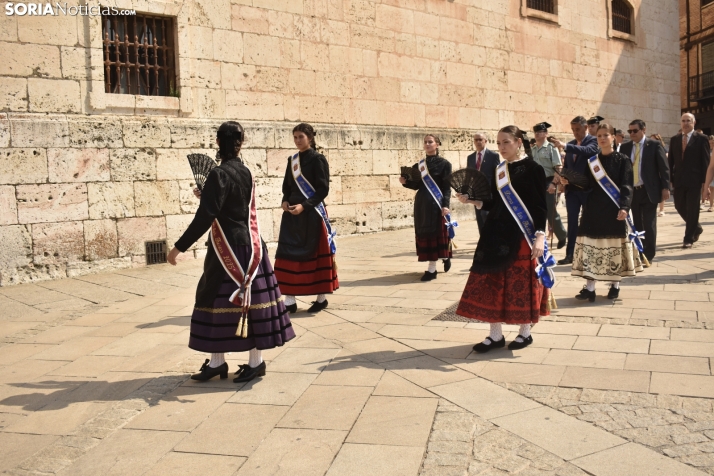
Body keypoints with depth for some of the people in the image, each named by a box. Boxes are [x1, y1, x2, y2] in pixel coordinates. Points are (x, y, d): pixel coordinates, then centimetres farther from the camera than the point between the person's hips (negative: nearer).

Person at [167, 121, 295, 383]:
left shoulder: (219, 174, -15)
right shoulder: (245, 172, 7)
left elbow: (205, 217, -21)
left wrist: (179, 247, -17)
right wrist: (207, 196, 30)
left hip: (229, 249, -7)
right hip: (249, 245, 7)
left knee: (218, 300, 3)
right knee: (249, 300, 10)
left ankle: (218, 362, 13)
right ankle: (256, 361, 17)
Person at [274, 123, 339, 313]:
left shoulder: (318, 159, -6)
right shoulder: (292, 160, 13)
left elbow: (323, 189, -11)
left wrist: (304, 206, -19)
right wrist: (285, 201, -3)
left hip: (312, 214, -6)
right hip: (291, 213, 6)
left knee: (315, 254, 1)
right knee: (288, 254, 0)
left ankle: (321, 298, 13)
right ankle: (290, 300, 4)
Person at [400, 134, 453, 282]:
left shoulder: (444, 164, -3)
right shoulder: (419, 165, 12)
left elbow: (447, 187, -7)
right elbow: (416, 185, 12)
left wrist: (445, 205, -18)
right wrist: (405, 182, -7)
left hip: (436, 203, -5)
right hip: (421, 203, 6)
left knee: (437, 232, -2)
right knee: (424, 233, 7)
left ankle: (432, 268, 6)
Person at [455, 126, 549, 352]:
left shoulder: (533, 169, -6)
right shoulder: (498, 170, 11)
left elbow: (540, 206, -10)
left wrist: (540, 235, -18)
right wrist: (473, 201, 0)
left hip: (521, 234, -6)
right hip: (496, 233, 6)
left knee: (521, 284, 3)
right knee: (492, 283, 5)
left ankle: (525, 332, 20)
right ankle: (496, 335, 15)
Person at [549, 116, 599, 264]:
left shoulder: (593, 141, -6)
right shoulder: (571, 144, 13)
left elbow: (588, 151, -28)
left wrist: (565, 146, -37)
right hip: (572, 188, 5)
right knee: (572, 221, 5)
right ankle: (570, 254, 7)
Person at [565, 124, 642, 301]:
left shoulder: (623, 160, -1)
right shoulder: (592, 161, 10)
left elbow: (626, 186, -9)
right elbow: (588, 185, 8)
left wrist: (624, 207, -22)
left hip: (614, 209, -3)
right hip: (593, 209, 3)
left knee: (614, 245, 3)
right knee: (591, 245, -2)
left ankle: (615, 285, 16)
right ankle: (590, 288, -2)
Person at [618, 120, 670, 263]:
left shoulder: (654, 145, -2)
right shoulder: (625, 147, 8)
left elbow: (664, 167, -4)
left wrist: (665, 188, -9)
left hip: (649, 191, -4)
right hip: (631, 191, 4)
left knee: (649, 224, 0)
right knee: (636, 225, 9)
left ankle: (648, 255, 6)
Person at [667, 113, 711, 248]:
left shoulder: (701, 139, -1)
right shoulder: (674, 139, 10)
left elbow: (706, 161, -3)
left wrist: (705, 181, -8)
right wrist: (670, 179, 4)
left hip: (695, 181, -4)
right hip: (679, 180, 4)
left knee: (692, 210, -1)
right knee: (680, 207, 9)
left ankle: (688, 238, 7)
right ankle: (696, 228, 34)